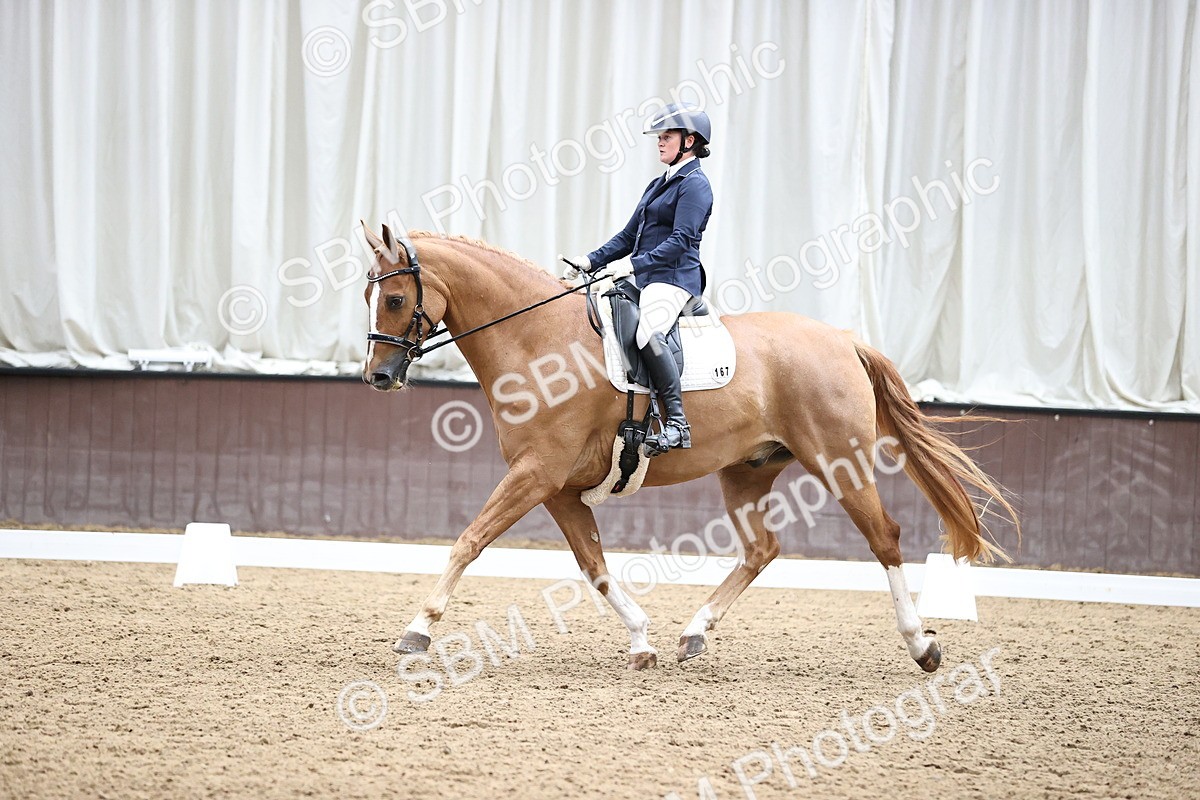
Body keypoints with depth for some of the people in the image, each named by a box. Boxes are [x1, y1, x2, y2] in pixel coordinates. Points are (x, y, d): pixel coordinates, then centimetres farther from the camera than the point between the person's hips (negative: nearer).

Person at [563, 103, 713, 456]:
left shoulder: (695, 185, -5)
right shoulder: (659, 185, 23)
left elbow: (681, 240, -17)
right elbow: (629, 236, 24)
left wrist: (635, 264, -24)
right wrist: (591, 261, 10)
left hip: (673, 279, -11)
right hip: (643, 280, 11)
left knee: (648, 333, -36)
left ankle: (676, 423, -36)